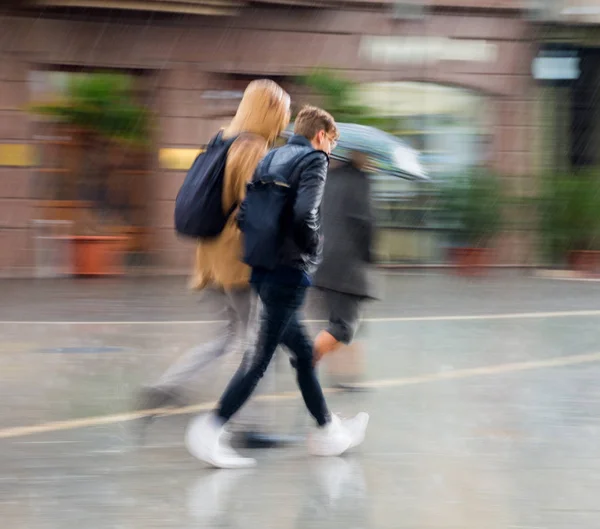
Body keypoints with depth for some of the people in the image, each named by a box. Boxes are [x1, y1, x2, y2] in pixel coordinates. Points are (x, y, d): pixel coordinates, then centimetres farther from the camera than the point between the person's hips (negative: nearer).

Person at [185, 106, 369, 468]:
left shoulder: (271, 158, 14)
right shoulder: (314, 160, -9)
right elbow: (304, 213, -24)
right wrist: (313, 248, -8)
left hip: (263, 271, 9)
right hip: (291, 272, -9)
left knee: (303, 350, 18)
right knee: (261, 358, -6)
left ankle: (328, 431, 26)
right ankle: (211, 431, -10)